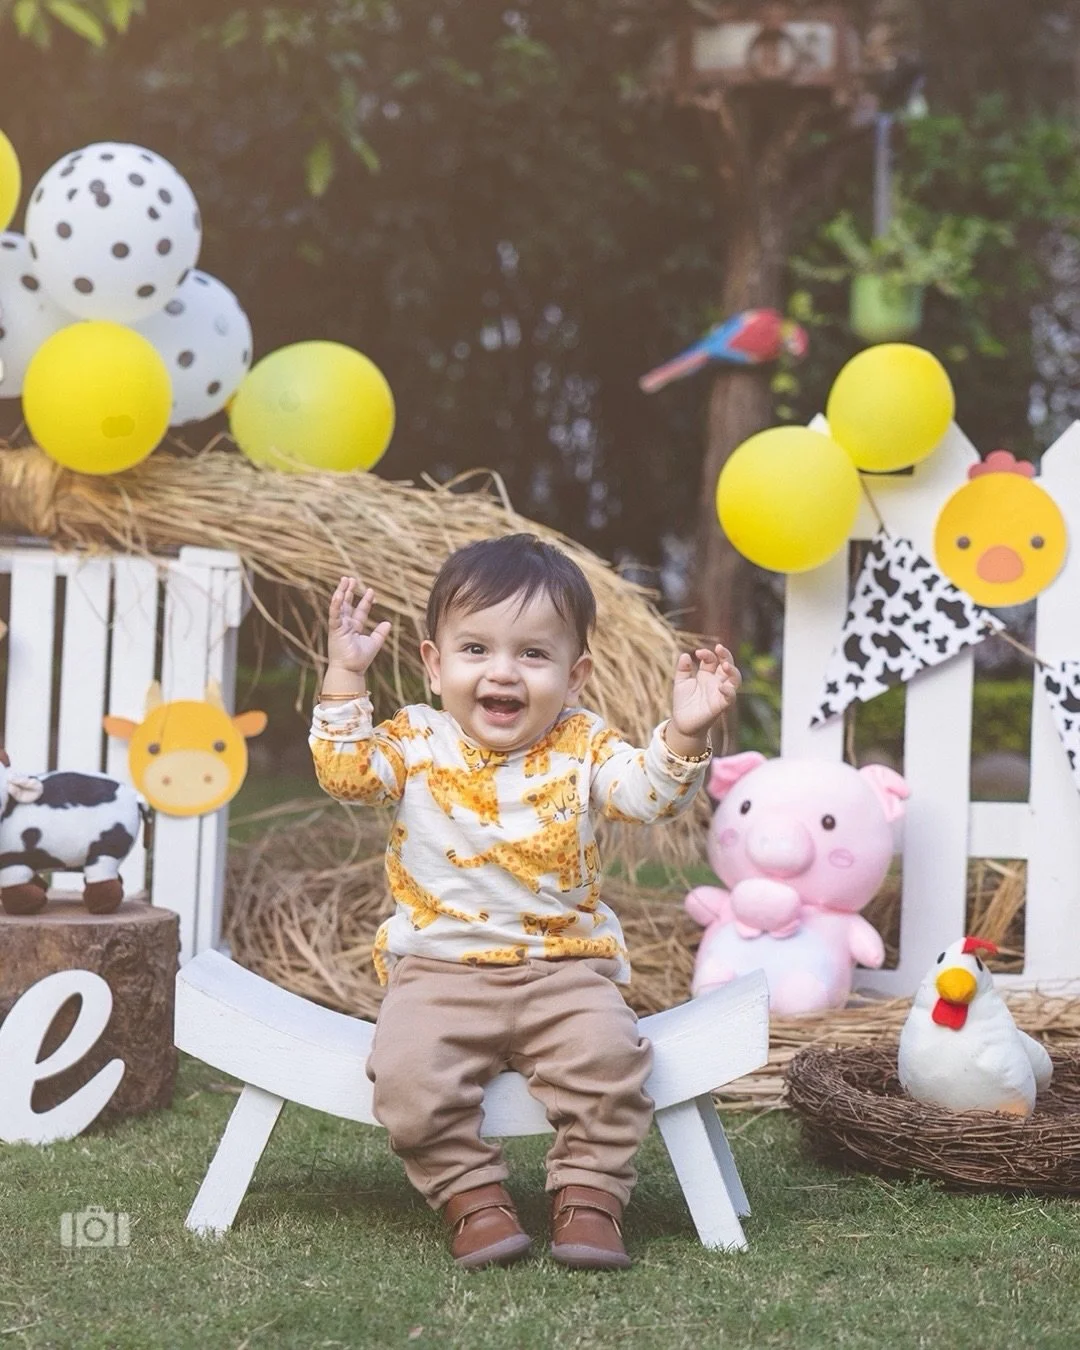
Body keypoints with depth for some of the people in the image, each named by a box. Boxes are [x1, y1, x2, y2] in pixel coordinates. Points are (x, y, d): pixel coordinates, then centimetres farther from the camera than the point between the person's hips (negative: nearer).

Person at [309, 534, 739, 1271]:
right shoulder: (418, 742, 3)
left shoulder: (583, 746, 3)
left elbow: (650, 794, -10)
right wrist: (346, 677, -18)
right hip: (440, 970, 0)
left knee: (606, 1052, -28)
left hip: (565, 966, 0)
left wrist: (683, 736, -28)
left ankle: (590, 1195, -10)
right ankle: (473, 1196, -9)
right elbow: (347, 774, -11)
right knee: (408, 1071, -27)